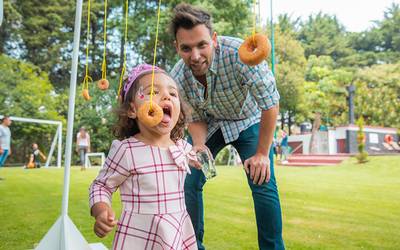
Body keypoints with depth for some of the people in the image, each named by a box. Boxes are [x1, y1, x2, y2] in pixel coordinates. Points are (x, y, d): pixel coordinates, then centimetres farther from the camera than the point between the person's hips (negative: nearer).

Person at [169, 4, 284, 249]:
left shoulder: (239, 53, -37)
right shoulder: (178, 78, -22)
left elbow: (270, 102, -28)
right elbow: (195, 119, -7)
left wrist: (262, 153, -23)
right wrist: (199, 145, -28)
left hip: (248, 121, -3)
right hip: (211, 125, 3)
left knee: (262, 182, -16)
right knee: (188, 182, -4)